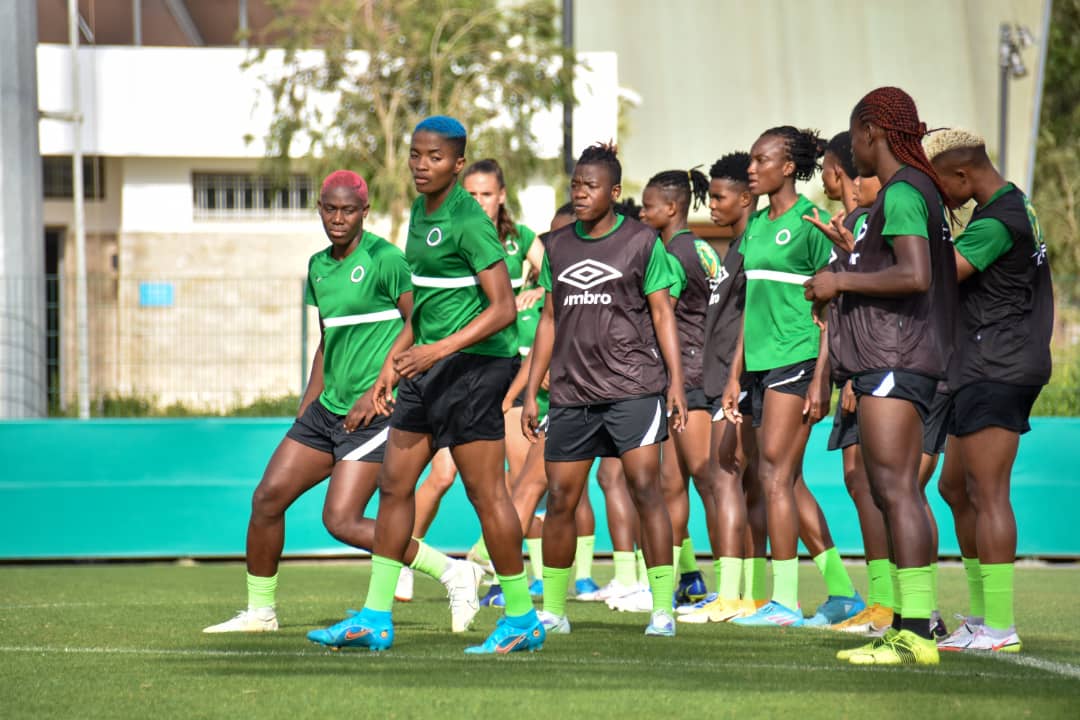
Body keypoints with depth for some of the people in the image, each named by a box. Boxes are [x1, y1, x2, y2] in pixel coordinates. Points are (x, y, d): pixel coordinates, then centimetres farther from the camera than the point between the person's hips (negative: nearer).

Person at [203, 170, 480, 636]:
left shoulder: (383, 260, -11)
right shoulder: (318, 267, 13)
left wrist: (378, 390, -18)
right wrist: (306, 406, 18)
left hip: (374, 411, -8)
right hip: (328, 407, 8)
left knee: (341, 521, -15)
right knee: (268, 497, 3)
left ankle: (451, 573, -6)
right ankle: (260, 611, 16)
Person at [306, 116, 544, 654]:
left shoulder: (468, 222, -14)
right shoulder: (420, 213, 13)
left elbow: (503, 308, -19)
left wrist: (441, 348, -25)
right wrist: (394, 362, 26)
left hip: (473, 365, -9)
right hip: (429, 368, 9)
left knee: (486, 492, -5)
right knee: (394, 484, 8)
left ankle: (521, 619, 4)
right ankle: (375, 619, 11)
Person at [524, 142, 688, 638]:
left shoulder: (641, 242, 2)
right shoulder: (557, 246, 13)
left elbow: (662, 314, 3)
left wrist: (676, 383, -5)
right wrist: (531, 391, 13)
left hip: (633, 387, -4)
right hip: (571, 392, 4)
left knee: (645, 489, -11)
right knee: (559, 499, 3)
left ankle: (663, 609, -10)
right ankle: (552, 610, 15)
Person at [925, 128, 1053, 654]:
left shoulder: (997, 221, -17)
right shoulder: (1017, 208, 16)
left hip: (996, 371, -11)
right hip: (982, 370, 11)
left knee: (987, 494, -10)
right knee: (956, 488, 15)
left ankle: (1000, 626, -10)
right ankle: (980, 615, 19)